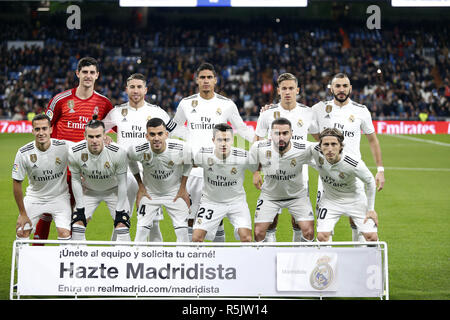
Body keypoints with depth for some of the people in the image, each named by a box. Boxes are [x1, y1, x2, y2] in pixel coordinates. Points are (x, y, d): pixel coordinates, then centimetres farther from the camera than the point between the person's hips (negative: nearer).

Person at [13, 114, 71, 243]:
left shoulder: (64, 147, -19)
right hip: (34, 197, 1)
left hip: (60, 197, -1)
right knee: (21, 232, -4)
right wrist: (22, 214, -6)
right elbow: (17, 183, -8)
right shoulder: (23, 153, -17)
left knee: (65, 234, -16)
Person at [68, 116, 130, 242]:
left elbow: (122, 182, -17)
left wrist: (120, 210, -15)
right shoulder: (74, 152, -25)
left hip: (113, 191, -1)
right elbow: (76, 180, -8)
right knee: (77, 226, -10)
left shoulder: (118, 152, -30)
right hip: (89, 191, 2)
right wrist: (80, 207, -9)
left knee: (122, 227, -13)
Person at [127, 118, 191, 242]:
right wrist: (141, 187, 2)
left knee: (182, 231, -3)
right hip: (150, 193, 0)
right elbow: (131, 161, -1)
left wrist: (183, 188, -1)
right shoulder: (138, 151, -26)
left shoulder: (181, 148, -27)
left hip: (174, 192, 0)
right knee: (141, 230, -6)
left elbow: (187, 164, -3)